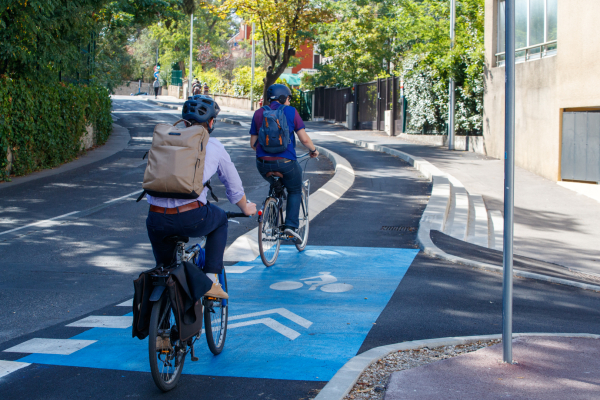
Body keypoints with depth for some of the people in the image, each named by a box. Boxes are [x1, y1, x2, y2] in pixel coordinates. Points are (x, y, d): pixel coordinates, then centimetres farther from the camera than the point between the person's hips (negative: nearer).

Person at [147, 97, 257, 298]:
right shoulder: (213, 145, 13)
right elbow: (233, 185, 24)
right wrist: (246, 208, 45)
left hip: (156, 220, 3)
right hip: (191, 219, -3)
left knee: (164, 267, 30)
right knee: (220, 219, 31)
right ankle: (211, 280, 21)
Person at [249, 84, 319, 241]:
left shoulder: (258, 113, 7)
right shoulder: (291, 112, -2)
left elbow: (253, 143, 9)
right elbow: (304, 139, -5)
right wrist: (314, 150, 15)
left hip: (263, 164, 4)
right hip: (285, 162, -3)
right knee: (295, 191, 19)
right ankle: (291, 225, 3)